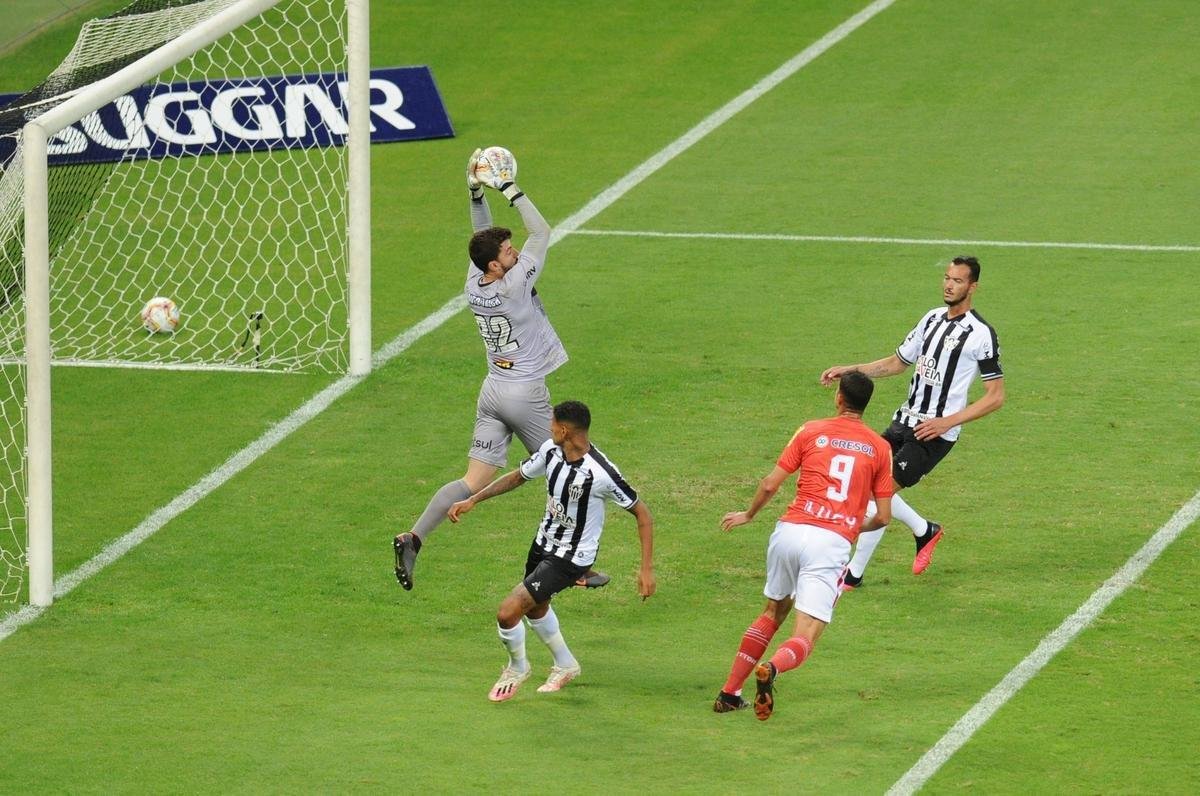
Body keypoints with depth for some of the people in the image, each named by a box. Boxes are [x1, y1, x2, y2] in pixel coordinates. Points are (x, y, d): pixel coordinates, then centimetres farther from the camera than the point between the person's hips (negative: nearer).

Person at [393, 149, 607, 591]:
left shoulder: (474, 286, -1)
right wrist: (509, 190, -9)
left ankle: (413, 537, -16)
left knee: (473, 483, 1)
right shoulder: (513, 286, -18)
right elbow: (541, 232, -12)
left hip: (492, 391, 6)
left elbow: (483, 237, 15)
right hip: (526, 393, -6)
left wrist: (476, 191, 8)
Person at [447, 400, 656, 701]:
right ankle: (565, 665, 54)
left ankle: (517, 667, 18)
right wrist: (472, 500, 6)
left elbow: (642, 513, -20)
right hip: (545, 542, 8)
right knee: (534, 606, 29)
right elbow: (518, 476, 9)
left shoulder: (601, 473, -31)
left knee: (508, 612, -13)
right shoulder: (551, 450, -11)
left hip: (572, 557, -8)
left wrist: (647, 568, -22)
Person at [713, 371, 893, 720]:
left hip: (790, 531, 2)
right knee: (804, 637, -3)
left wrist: (748, 515, 26)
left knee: (773, 613, 26)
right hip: (833, 544, -2)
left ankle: (729, 694, 22)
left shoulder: (811, 432, 9)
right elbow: (883, 516, 9)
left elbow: (770, 484, 7)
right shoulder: (879, 448, 9)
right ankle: (772, 669, -37)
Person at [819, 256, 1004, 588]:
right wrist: (851, 370, 9)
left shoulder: (981, 333, -12)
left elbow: (996, 396, -11)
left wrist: (948, 422, -17)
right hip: (905, 421, 8)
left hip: (935, 434, -8)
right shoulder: (932, 318, 11)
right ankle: (925, 530, 30)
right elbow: (897, 363, 22)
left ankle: (853, 575, -2)